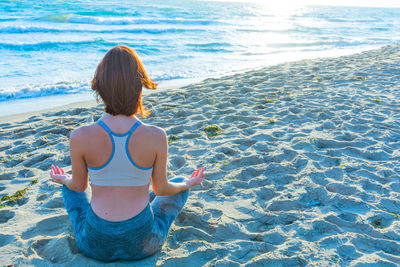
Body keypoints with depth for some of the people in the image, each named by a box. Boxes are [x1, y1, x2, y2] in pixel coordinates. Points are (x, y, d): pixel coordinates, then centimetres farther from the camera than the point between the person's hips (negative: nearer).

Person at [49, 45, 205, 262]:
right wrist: (188, 184, 18)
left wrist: (64, 180, 24)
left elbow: (79, 186, -1)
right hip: (142, 244, 0)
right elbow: (161, 189, -5)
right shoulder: (157, 137, -20)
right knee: (180, 184, 27)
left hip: (96, 245, 1)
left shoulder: (79, 138, -19)